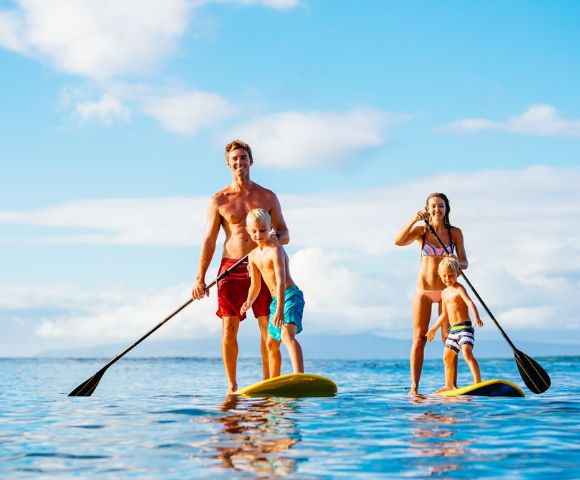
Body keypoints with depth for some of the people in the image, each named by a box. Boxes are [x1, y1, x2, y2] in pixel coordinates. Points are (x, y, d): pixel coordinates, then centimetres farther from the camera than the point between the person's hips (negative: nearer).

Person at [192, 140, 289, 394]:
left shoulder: (267, 197, 8)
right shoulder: (219, 200, 6)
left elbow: (285, 235, 10)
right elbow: (209, 241, 3)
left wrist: (274, 237, -16)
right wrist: (200, 278, -5)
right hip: (231, 268, -1)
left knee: (268, 328, -3)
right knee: (229, 328, -4)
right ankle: (232, 385, 5)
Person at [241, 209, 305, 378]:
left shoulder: (275, 250, -17)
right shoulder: (253, 256, 9)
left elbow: (281, 282, -26)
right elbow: (256, 285, 17)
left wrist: (280, 309, -34)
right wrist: (248, 302, -2)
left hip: (290, 296, -10)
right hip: (275, 300, 10)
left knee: (287, 335, -32)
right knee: (271, 343, 19)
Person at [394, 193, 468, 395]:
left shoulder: (455, 232, 3)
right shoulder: (421, 231, 2)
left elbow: (464, 262, 2)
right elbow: (398, 241, -16)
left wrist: (457, 264, -22)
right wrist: (414, 220, -25)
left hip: (446, 290, 0)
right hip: (424, 289, 0)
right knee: (419, 338, -2)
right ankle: (414, 387, -2)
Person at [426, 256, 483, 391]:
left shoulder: (459, 289, -10)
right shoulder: (444, 293, 16)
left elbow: (470, 303, -28)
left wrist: (476, 317, -45)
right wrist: (434, 329, 32)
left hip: (464, 327, -9)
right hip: (453, 330, 9)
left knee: (467, 353, -26)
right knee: (447, 357, 17)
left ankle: (478, 382, -31)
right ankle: (449, 385, 32)